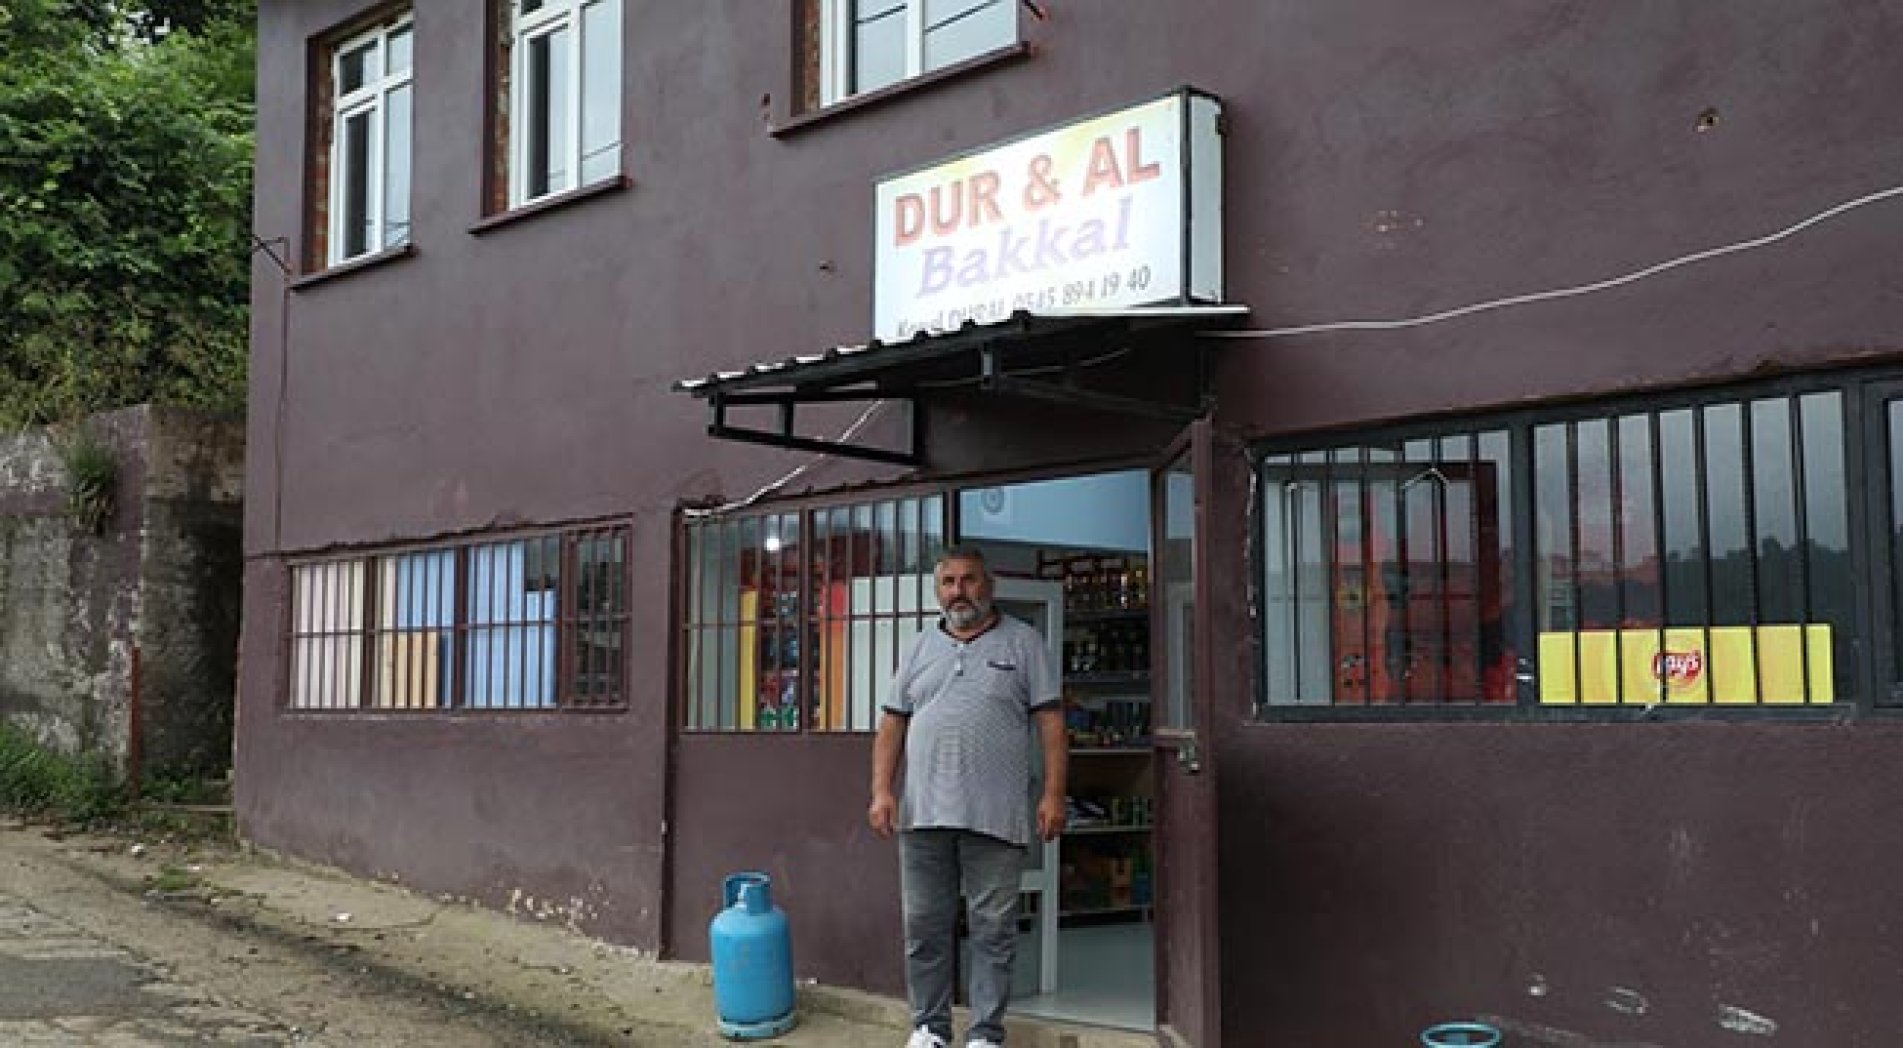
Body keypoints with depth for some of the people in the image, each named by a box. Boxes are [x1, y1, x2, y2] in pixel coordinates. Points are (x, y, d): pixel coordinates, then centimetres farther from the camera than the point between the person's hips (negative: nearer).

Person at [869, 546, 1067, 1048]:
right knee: (924, 927, 8)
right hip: (923, 813, 3)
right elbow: (892, 723, 12)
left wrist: (1053, 794, -8)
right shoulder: (920, 648, 15)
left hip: (996, 816, -3)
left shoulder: (1023, 642, 5)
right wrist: (882, 791, 1)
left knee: (993, 930, 3)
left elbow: (1050, 720, 1)